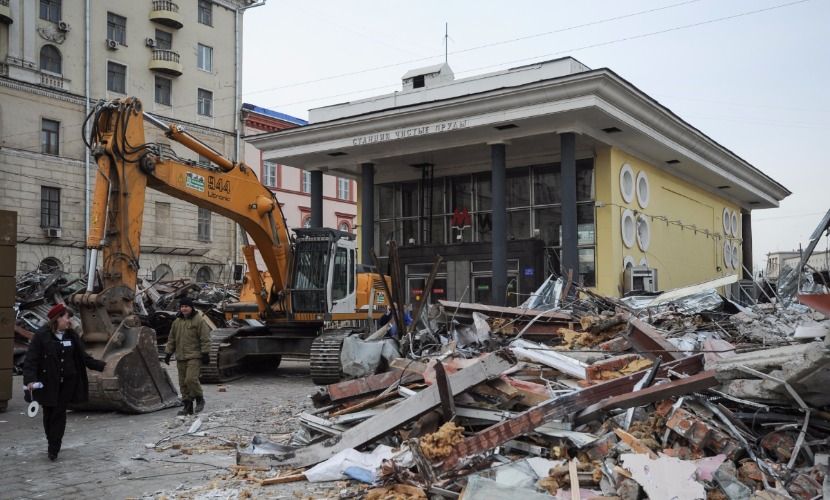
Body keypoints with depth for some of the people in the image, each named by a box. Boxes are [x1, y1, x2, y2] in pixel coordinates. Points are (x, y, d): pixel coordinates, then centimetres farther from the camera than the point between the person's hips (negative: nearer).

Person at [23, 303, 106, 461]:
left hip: (67, 382, 2)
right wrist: (30, 379, -25)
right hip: (48, 382, -2)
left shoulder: (72, 337, 5)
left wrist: (101, 365, 0)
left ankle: (54, 449, 3)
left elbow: (84, 357, 10)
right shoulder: (41, 337, -7)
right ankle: (52, 445, 24)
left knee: (60, 413, 0)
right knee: (49, 414, 7)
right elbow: (31, 360, -11)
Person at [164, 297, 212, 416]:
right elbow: (171, 339, 21)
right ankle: (187, 406, 14)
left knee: (191, 379, -19)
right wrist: (168, 353, 15)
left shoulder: (199, 321, -4)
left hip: (194, 357, -6)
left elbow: (205, 339, -7)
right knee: (183, 383, 6)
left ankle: (199, 398, 3)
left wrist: (205, 353, -11)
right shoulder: (177, 322, 15)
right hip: (180, 357, 6)